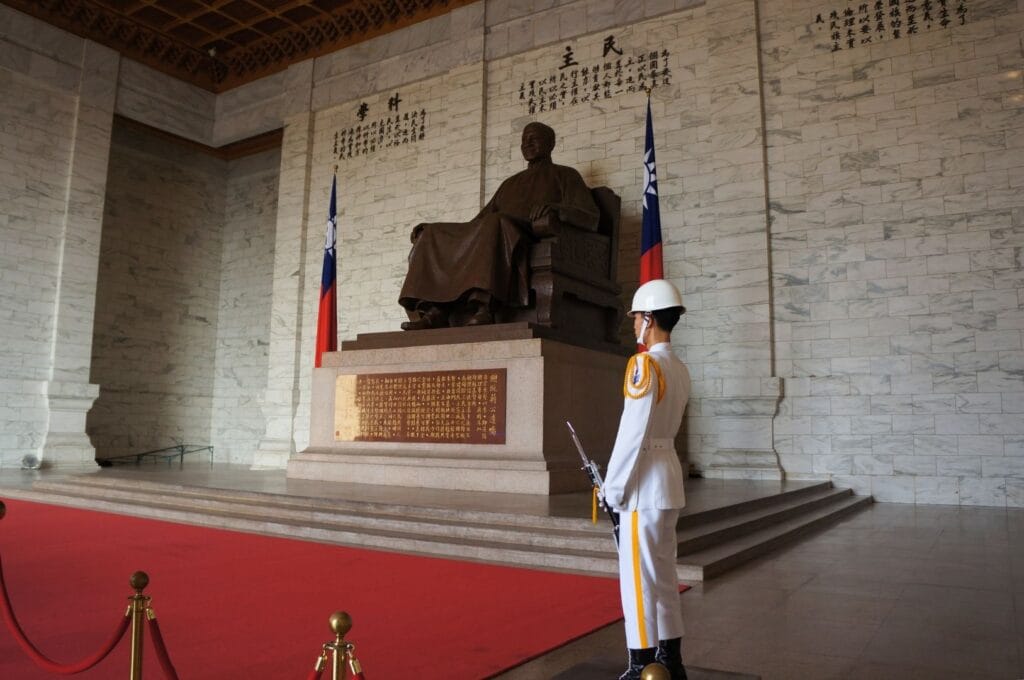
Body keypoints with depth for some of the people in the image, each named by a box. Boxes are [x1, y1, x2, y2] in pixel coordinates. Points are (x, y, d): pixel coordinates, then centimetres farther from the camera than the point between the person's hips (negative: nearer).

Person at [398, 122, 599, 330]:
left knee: (497, 223, -36)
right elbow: (478, 222, 29)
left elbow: (590, 219, -1)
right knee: (433, 235, -11)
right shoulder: (510, 183, 33)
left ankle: (483, 309, -51)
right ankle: (434, 310, -33)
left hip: (537, 250, -6)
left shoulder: (564, 176, 16)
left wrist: (555, 208, -23)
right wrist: (431, 227, 15)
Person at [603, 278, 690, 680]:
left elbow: (632, 433, -18)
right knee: (664, 573, 17)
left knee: (638, 576, 0)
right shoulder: (681, 370, 10)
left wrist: (612, 486, -10)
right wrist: (617, 475, 13)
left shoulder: (644, 364, -15)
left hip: (644, 481, -9)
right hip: (670, 471, 9)